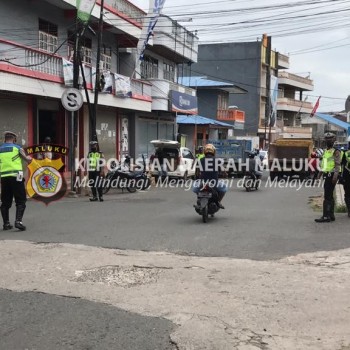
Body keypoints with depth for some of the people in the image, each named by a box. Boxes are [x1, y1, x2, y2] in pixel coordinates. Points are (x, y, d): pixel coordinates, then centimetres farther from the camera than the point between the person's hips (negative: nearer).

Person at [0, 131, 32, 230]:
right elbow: (27, 159, 4)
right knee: (20, 201, 2)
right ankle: (18, 221, -12)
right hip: (16, 177, -4)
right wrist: (29, 158, 26)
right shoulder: (17, 148, 2)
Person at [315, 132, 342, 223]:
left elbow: (338, 164, -18)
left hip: (332, 175, -9)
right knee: (330, 196, 13)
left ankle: (326, 216, -13)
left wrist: (335, 175, -28)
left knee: (327, 196, -12)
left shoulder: (335, 151, -8)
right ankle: (331, 215, 20)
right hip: (326, 175, 9)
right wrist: (320, 174, 22)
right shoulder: (325, 151, 18)